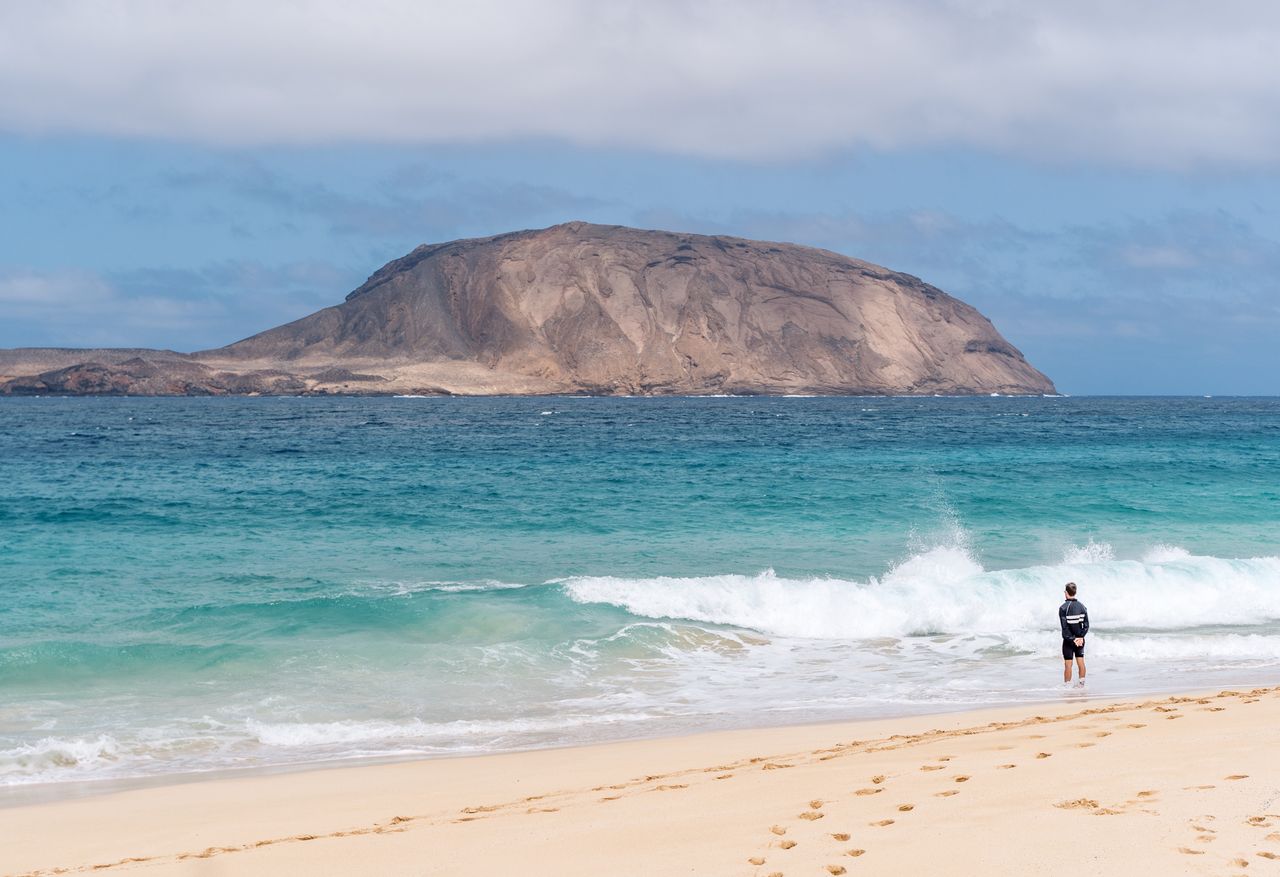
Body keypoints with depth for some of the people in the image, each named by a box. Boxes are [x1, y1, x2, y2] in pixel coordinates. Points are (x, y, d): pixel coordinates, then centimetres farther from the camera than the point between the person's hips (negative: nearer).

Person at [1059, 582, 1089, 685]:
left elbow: (1065, 627, -17)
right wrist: (1080, 637, -7)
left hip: (1068, 640, -4)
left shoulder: (1063, 608, -14)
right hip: (1080, 639, 4)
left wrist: (1072, 639, -13)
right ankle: (1082, 683, 17)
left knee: (1068, 664, 0)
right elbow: (1086, 625, -2)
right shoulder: (1082, 606, 1)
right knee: (1081, 662, 12)